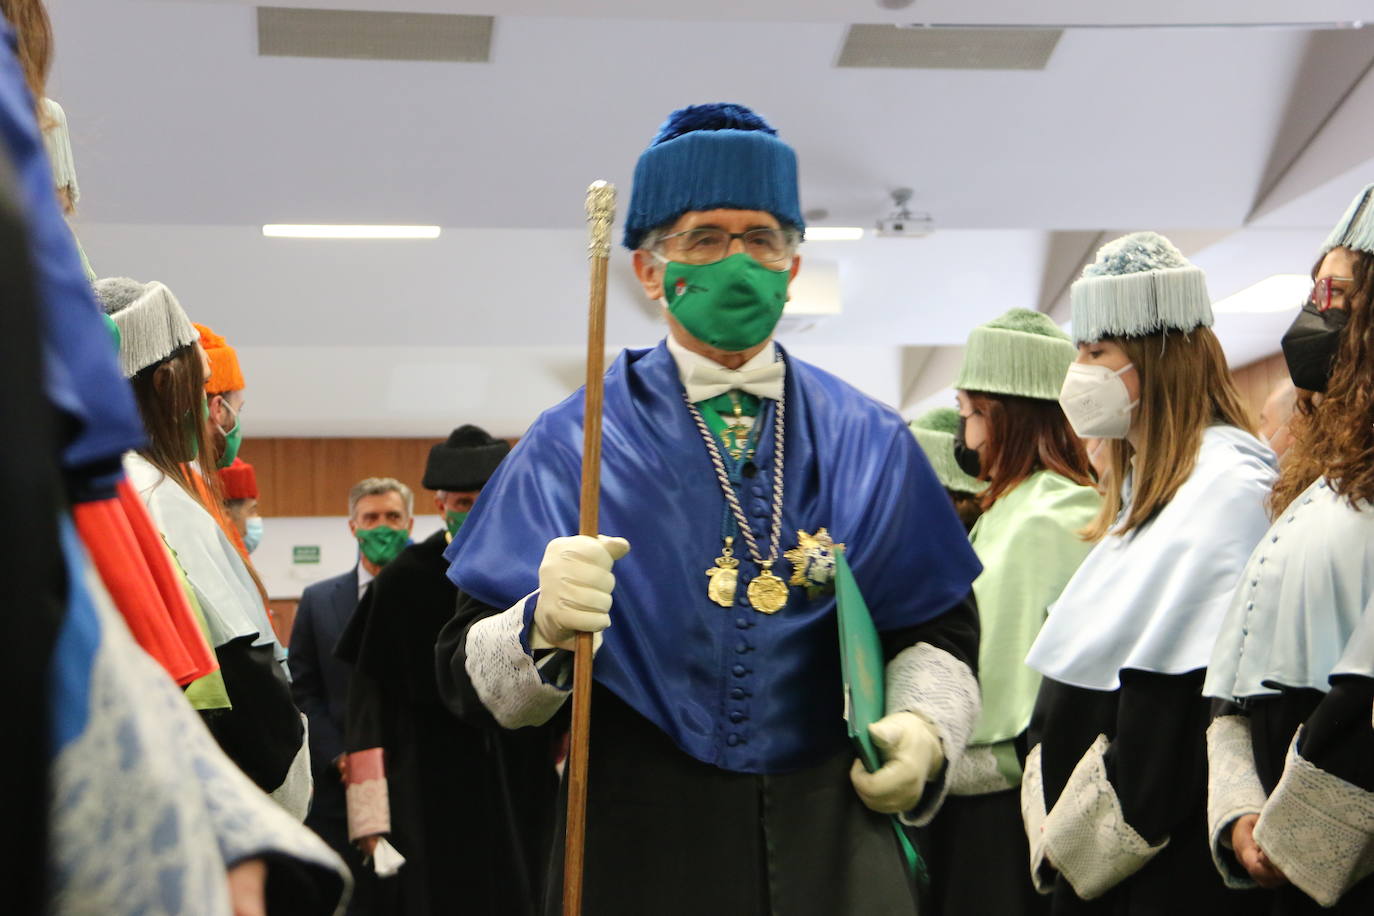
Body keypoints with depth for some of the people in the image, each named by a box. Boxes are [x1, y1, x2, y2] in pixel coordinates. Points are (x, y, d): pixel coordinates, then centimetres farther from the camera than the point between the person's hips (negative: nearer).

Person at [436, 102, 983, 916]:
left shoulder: (869, 443, 5)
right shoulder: (575, 443, -3)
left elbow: (941, 629, 12)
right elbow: (470, 677, -7)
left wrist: (926, 727, -7)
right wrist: (543, 628, -28)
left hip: (834, 845, 2)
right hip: (643, 845, -2)